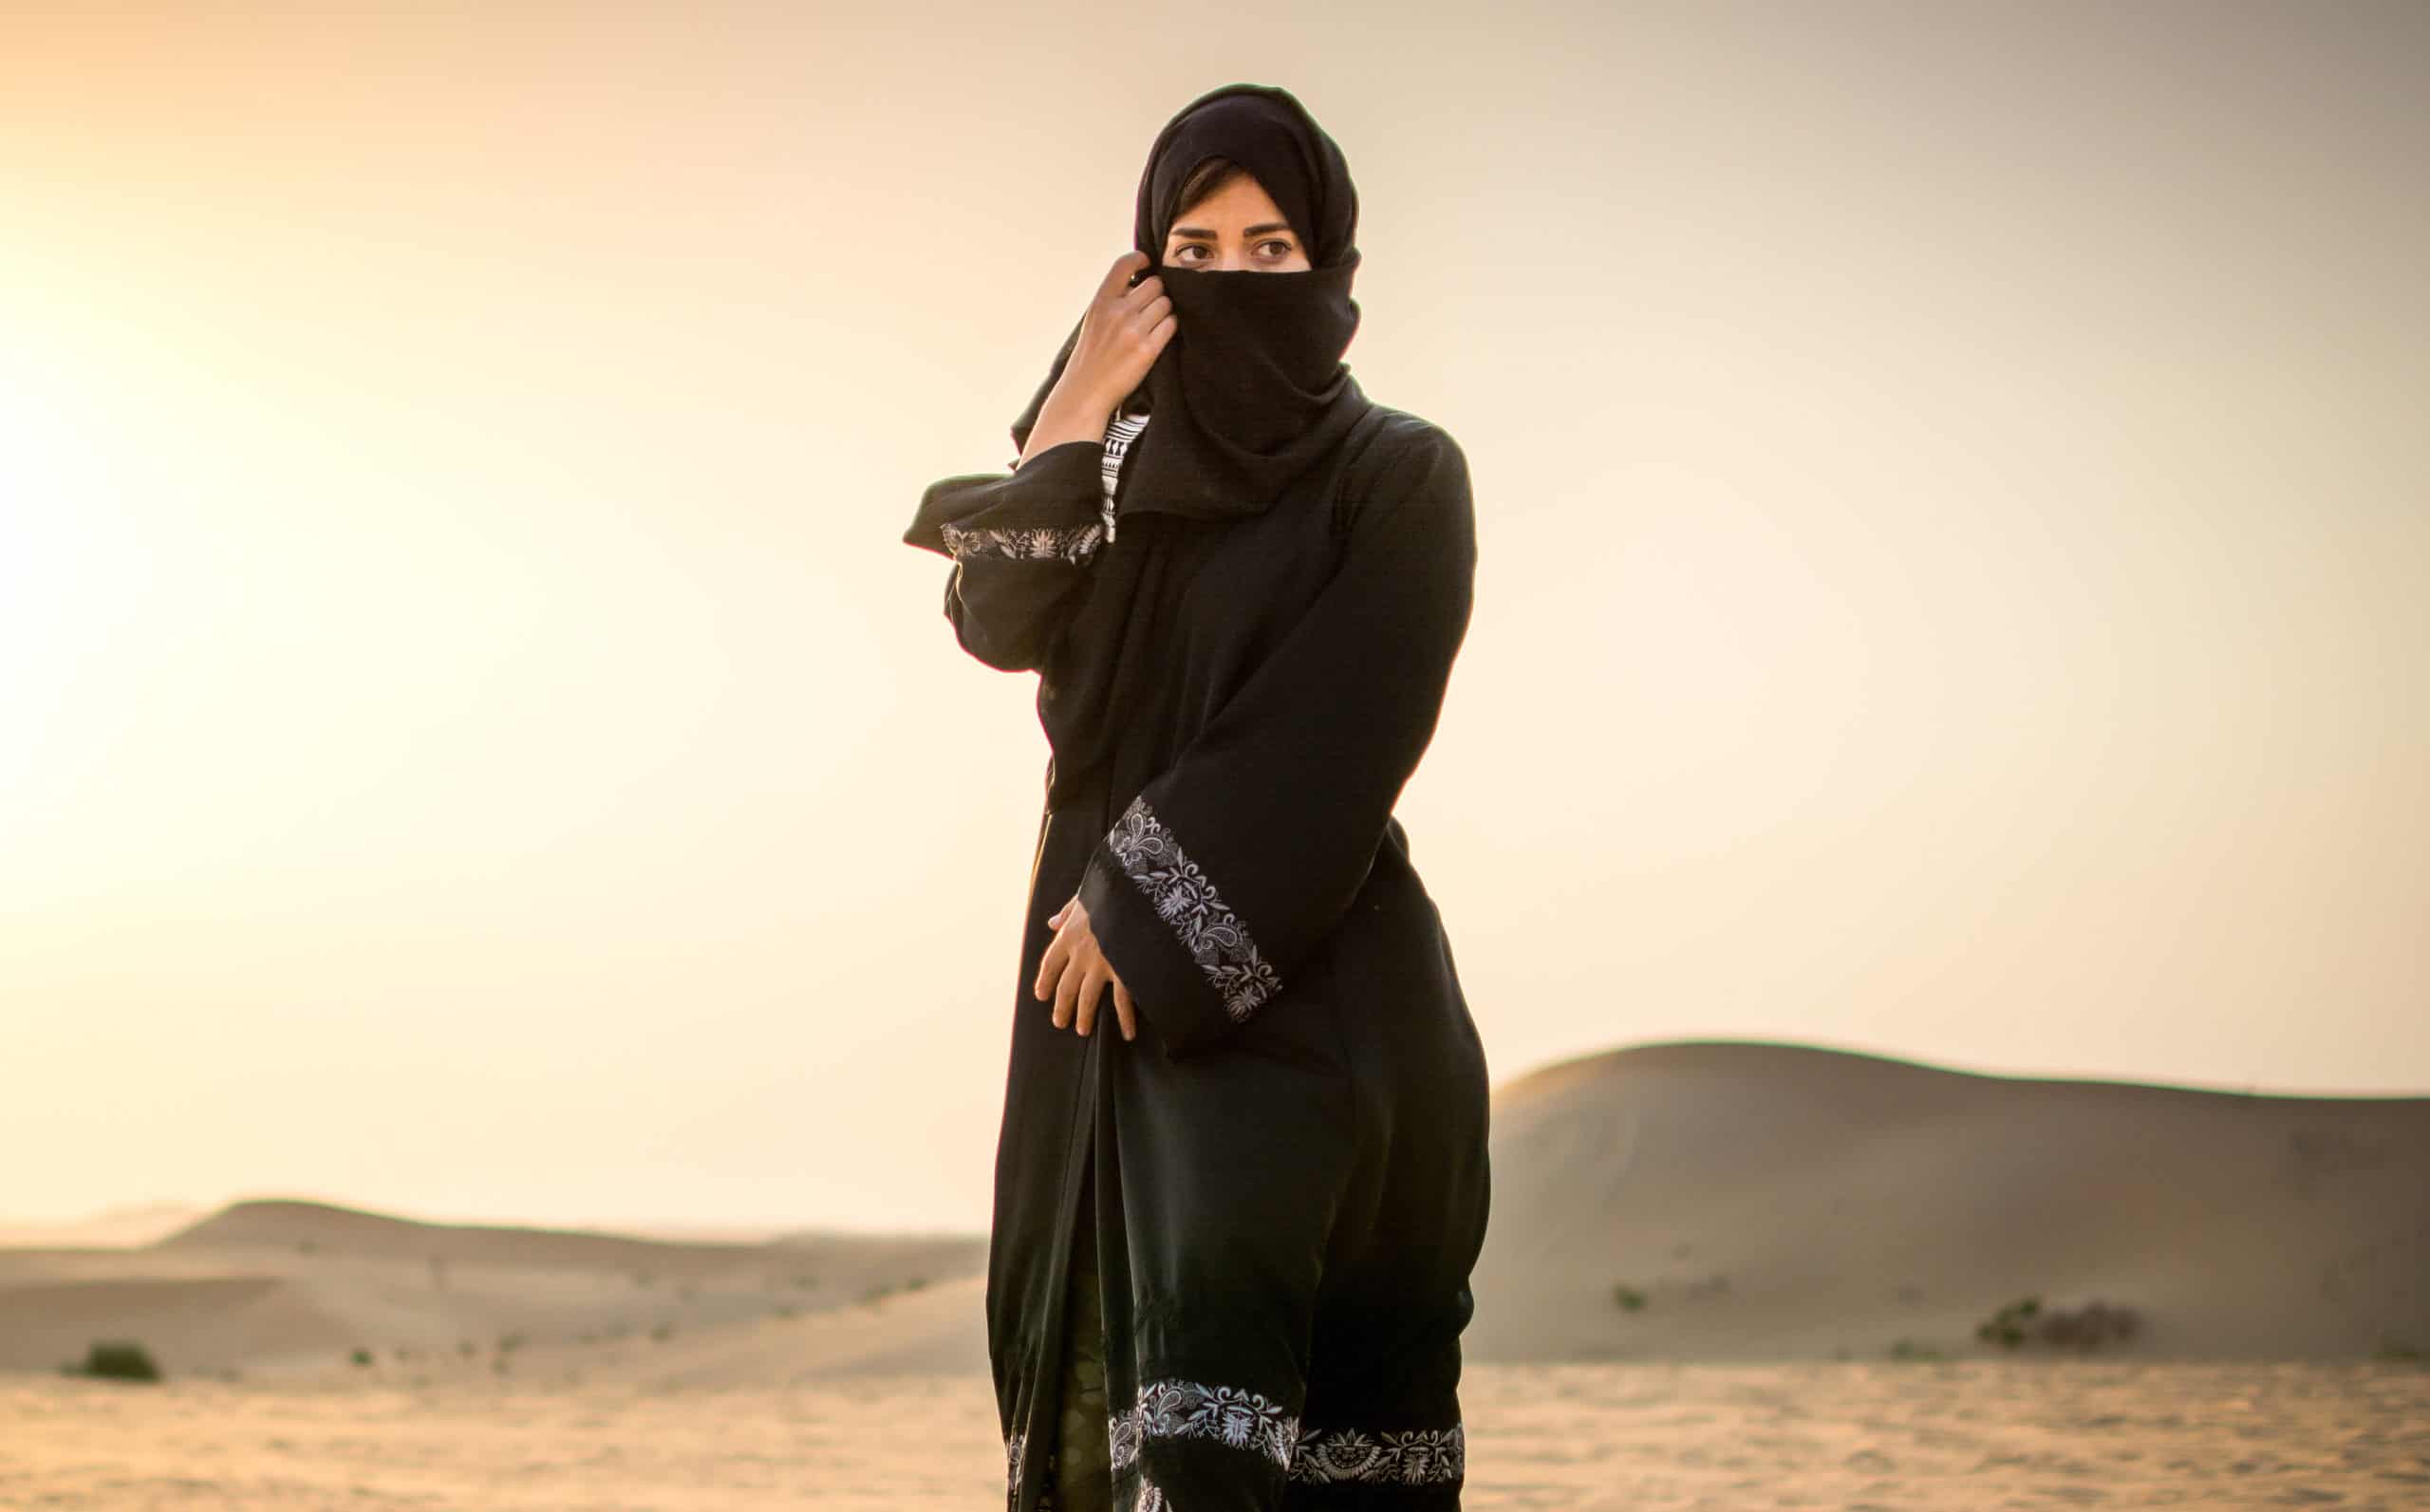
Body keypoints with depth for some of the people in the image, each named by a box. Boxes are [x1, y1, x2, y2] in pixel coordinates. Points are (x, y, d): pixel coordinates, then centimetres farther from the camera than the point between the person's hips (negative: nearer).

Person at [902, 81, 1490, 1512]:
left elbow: (1332, 731, -12)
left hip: (1308, 974, -5)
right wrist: (1070, 421, -13)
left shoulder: (1402, 477, -3)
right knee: (1133, 1329, 1)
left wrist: (1141, 904, -14)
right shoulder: (1128, 473, 12)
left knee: (1219, 1278, -21)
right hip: (1125, 970, 5)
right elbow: (998, 622, -4)